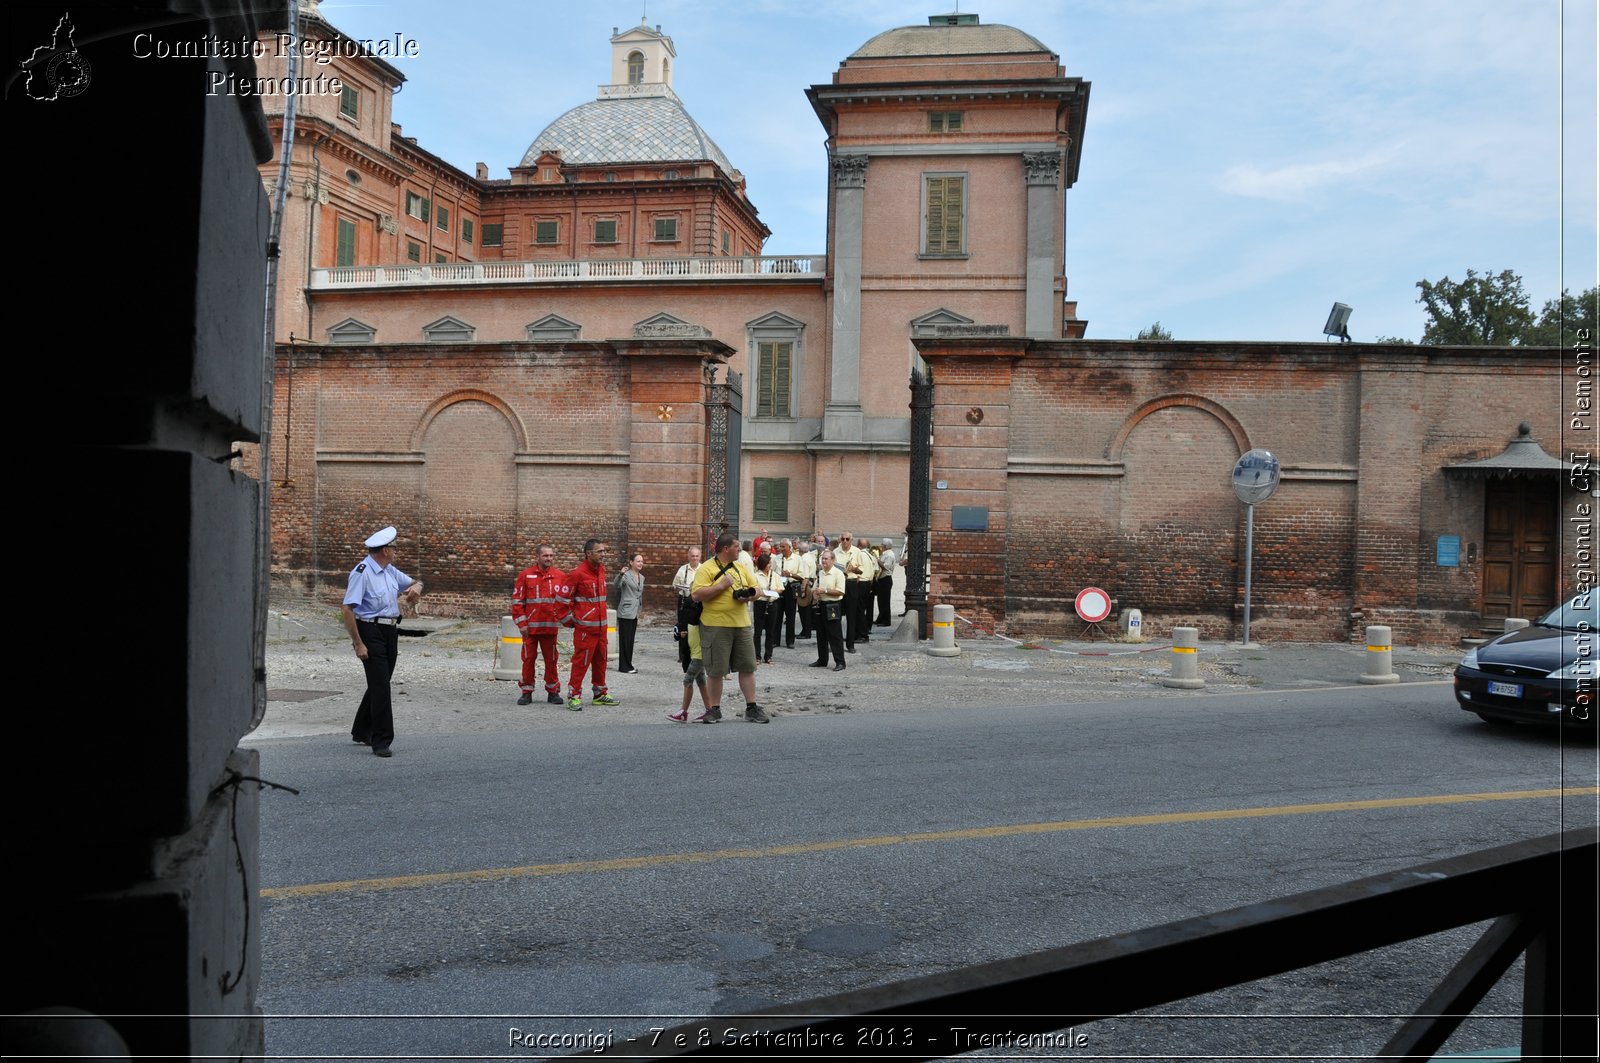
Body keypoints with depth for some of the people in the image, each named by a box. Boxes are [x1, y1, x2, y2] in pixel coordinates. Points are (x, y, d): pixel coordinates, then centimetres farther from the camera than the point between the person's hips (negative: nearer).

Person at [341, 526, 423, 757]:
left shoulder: (390, 571, 12)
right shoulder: (362, 573, -14)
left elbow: (415, 583, 27)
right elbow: (348, 610, -18)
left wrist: (416, 586, 1)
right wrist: (358, 644, -20)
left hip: (390, 631, 8)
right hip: (370, 632, -8)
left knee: (379, 685, 17)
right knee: (380, 687, -9)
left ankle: (362, 731, 33)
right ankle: (381, 741, -3)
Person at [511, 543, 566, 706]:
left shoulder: (560, 576, 4)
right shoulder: (526, 575, 0)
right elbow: (517, 600, 0)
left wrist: (561, 618, -5)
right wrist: (521, 623, -5)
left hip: (550, 626, 1)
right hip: (530, 626, -1)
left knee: (551, 660, 6)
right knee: (528, 659, 5)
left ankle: (553, 691, 17)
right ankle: (527, 692, 15)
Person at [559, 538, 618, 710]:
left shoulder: (601, 570, 10)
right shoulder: (577, 573, -14)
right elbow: (564, 599, -11)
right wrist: (569, 621, -4)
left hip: (601, 626, 8)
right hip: (585, 627, -8)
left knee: (600, 661, 15)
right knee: (581, 662, -4)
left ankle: (600, 694, 26)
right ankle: (574, 696, 5)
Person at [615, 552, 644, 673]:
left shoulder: (642, 577, 13)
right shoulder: (626, 575, -10)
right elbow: (617, 585, -29)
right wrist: (620, 575, -48)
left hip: (635, 613, 7)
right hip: (626, 612, -7)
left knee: (630, 640, 11)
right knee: (625, 640, -3)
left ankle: (628, 665, 18)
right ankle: (624, 667, 2)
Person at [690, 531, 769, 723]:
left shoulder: (742, 567, 14)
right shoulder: (706, 569, -6)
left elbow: (756, 589, 17)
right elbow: (697, 595, -15)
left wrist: (748, 595, -5)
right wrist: (721, 586, -18)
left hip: (741, 625, 5)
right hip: (715, 626, -5)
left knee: (747, 667, 6)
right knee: (715, 670, 1)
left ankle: (751, 708, 14)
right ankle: (715, 709, 14)